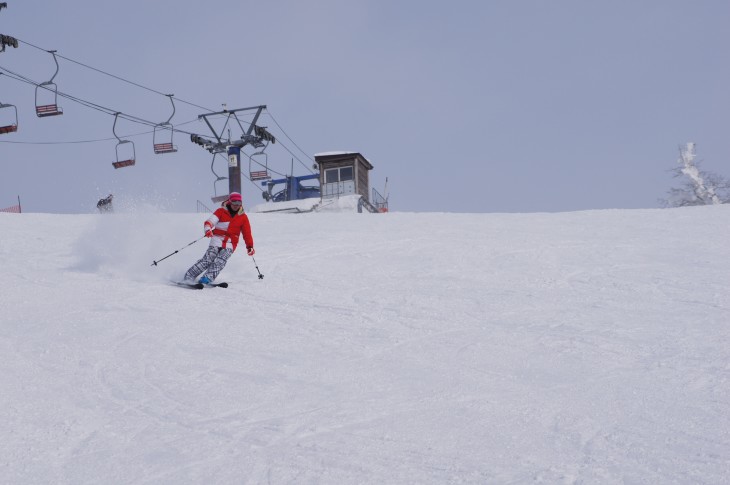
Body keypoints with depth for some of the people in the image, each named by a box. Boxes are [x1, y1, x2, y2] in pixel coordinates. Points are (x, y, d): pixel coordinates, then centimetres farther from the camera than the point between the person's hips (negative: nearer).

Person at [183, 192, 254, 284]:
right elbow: (210, 221, -9)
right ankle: (189, 277, -11)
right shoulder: (221, 211, 4)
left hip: (230, 244, 2)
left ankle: (207, 278, -30)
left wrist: (250, 246, -1)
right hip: (217, 239, -2)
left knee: (220, 262, -21)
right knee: (208, 259, -15)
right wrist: (208, 229, -30)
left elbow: (247, 233, 10)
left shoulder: (243, 217, 10)